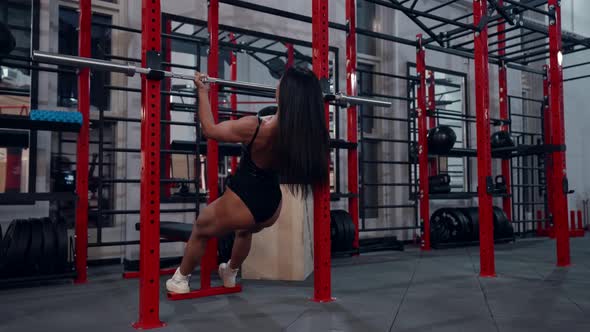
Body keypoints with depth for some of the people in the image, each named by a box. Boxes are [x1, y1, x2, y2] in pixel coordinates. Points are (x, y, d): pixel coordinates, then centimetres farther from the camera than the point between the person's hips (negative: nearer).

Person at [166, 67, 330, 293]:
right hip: (271, 207, 5)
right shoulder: (307, 132, -16)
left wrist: (202, 92, -1)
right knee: (244, 231, 41)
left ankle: (180, 280, 44)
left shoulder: (254, 127, -28)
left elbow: (209, 129, -12)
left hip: (242, 202, -5)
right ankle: (230, 274, 61)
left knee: (200, 231, 27)